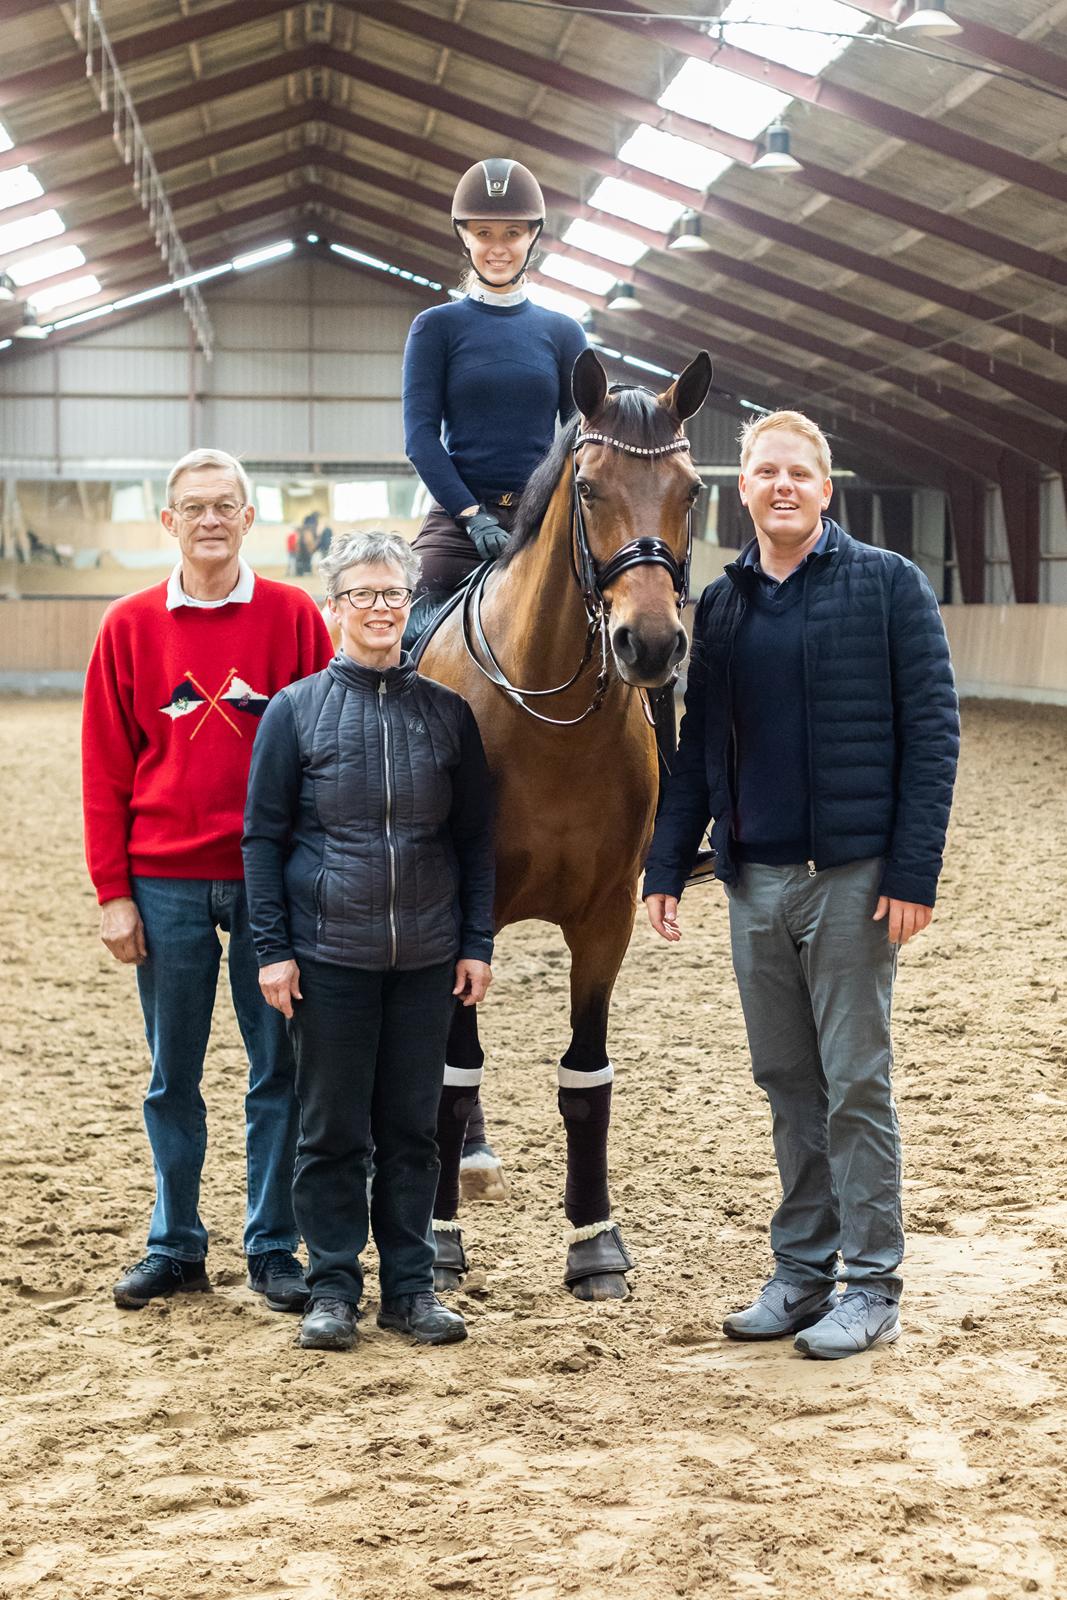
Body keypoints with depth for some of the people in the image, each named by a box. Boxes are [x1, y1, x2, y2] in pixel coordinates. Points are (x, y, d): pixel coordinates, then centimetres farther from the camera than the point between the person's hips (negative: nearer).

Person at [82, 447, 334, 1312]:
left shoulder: (294, 617, -1)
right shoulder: (131, 626, 2)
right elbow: (105, 768, 3)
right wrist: (113, 891, -2)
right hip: (165, 883, 1)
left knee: (279, 1070, 5)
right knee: (172, 1074, 10)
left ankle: (275, 1249, 16)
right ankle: (175, 1245, 22)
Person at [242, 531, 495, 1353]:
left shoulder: (447, 712, 4)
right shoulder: (296, 710, -1)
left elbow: (476, 839, 7)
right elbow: (264, 837, 0)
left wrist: (477, 943, 2)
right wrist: (273, 948, -6)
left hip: (426, 958, 2)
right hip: (328, 954, -2)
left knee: (413, 1128, 9)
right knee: (333, 1130, 5)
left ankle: (411, 1285, 20)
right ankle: (333, 1287, 16)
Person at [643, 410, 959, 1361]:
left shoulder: (887, 585, -3)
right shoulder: (721, 604, 11)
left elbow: (932, 730, -8)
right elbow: (697, 747, 14)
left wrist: (915, 871, -14)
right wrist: (666, 867, 6)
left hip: (851, 873, -5)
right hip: (755, 879, 5)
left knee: (855, 1084, 0)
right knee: (788, 1085, 12)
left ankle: (872, 1289, 10)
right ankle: (801, 1275, 23)